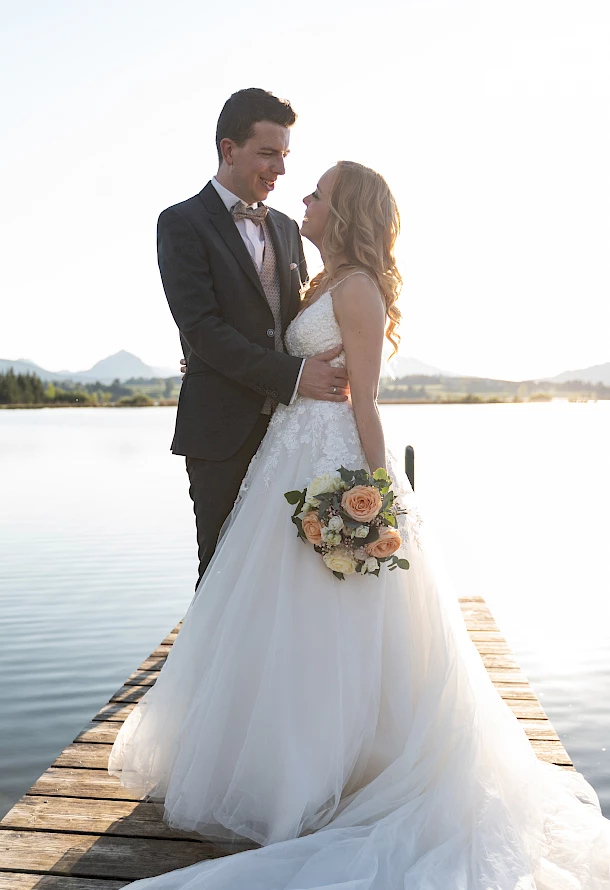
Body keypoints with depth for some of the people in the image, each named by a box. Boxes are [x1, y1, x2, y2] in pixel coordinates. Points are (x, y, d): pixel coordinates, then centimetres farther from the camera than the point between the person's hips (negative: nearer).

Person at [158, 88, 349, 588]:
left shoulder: (286, 228, 16)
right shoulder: (183, 223, -3)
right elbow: (201, 330, -14)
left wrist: (326, 374, -5)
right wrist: (293, 376, -21)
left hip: (288, 424, 5)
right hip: (222, 431, -5)